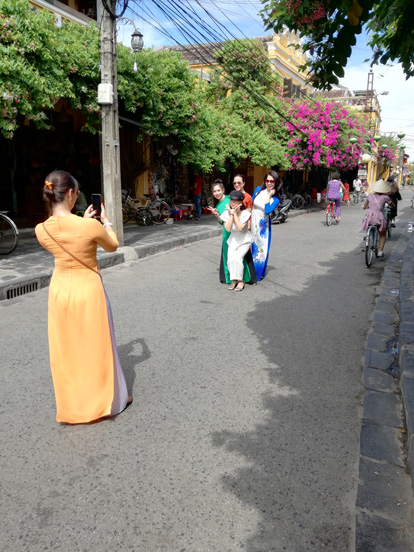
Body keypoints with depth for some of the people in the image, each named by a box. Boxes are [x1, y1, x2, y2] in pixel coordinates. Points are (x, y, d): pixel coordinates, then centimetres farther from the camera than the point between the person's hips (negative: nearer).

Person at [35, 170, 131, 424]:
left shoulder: (41, 230, -8)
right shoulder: (91, 226, -21)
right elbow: (113, 246, -1)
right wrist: (106, 220, 10)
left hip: (60, 290, 4)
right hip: (88, 289, -4)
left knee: (67, 350, 18)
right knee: (96, 347, 13)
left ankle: (73, 404, 33)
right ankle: (108, 398, 31)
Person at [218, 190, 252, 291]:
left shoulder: (245, 213, -17)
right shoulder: (226, 213, -9)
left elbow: (240, 228, -28)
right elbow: (228, 229, -19)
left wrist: (235, 214, -26)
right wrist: (231, 215, -23)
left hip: (244, 241, -3)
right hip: (233, 240, 3)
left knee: (237, 258, -24)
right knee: (230, 259, -20)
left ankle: (241, 281, -10)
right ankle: (234, 280, -2)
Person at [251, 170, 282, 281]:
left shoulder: (276, 198, -6)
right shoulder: (258, 189, -1)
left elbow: (267, 210, -22)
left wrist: (269, 195, -17)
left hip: (263, 225, -2)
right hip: (252, 222, 2)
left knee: (261, 249, 6)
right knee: (251, 247, 9)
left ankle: (259, 273, 22)